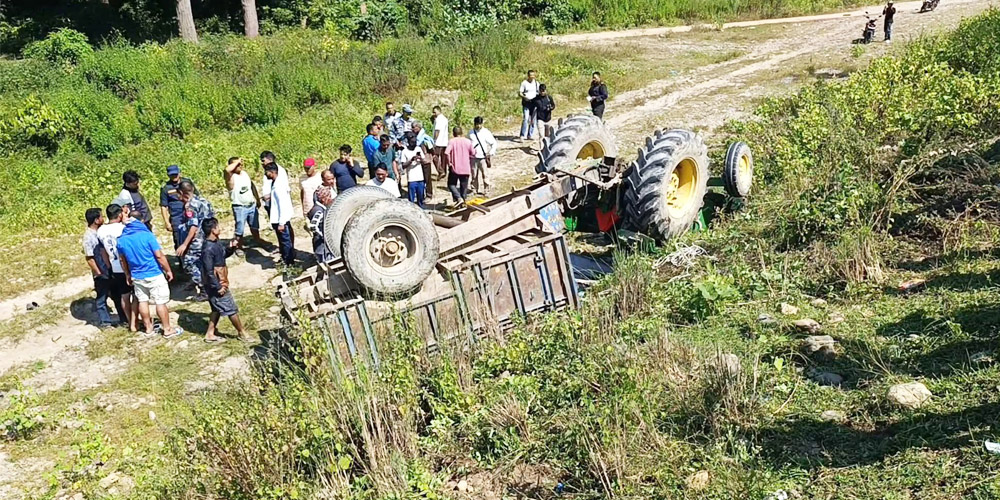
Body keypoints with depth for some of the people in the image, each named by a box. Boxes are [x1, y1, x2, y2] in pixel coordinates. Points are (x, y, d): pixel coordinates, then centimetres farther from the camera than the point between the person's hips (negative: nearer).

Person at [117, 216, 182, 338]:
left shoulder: (121, 240, -2)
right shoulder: (147, 235, -19)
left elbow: (123, 260, 10)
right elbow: (159, 256, -16)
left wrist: (127, 275, 23)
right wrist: (168, 270, -5)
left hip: (137, 277, 5)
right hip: (154, 275, -5)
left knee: (142, 301, 17)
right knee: (160, 302, 3)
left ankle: (148, 329, 26)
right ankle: (167, 329, 11)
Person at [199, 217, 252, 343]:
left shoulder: (215, 242, 1)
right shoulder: (208, 249, -28)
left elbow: (223, 254, 20)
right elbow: (209, 272, -26)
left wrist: (231, 248, -1)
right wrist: (218, 287, -21)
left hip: (220, 283, 9)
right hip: (217, 285, -9)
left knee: (217, 309, 19)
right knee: (232, 309, 5)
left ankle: (210, 334, 29)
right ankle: (241, 333, 21)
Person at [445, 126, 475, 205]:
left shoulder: (452, 141, -7)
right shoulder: (468, 141, 1)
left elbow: (447, 152, -21)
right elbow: (473, 154, 6)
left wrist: (449, 162, -8)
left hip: (455, 168, -2)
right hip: (466, 169, 2)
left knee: (451, 184, 12)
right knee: (464, 186, 14)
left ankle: (458, 198, -7)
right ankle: (463, 200, 17)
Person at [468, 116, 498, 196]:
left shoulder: (486, 132, -3)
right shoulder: (471, 132, 7)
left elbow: (494, 143, 0)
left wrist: (491, 153, -7)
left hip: (483, 157, -3)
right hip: (473, 157, 3)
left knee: (484, 174, -4)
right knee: (474, 175, 6)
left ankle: (485, 189, 5)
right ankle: (475, 189, 16)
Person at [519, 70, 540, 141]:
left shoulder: (536, 83, 8)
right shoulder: (524, 83, -3)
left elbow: (539, 92, 17)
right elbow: (520, 93, -4)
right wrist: (524, 97, -23)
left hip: (534, 103, 4)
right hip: (526, 103, -4)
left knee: (533, 120, 5)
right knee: (525, 119, -15)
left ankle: (530, 136, 14)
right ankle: (522, 136, -14)